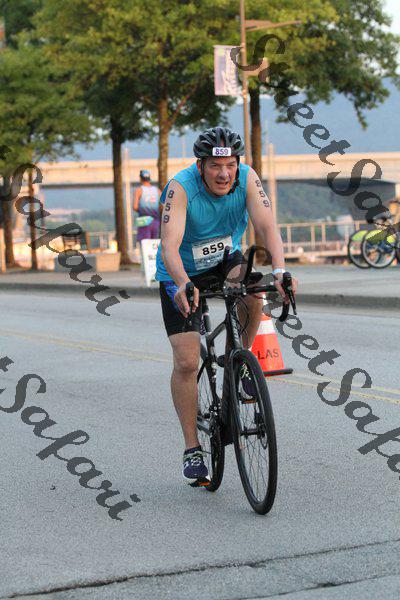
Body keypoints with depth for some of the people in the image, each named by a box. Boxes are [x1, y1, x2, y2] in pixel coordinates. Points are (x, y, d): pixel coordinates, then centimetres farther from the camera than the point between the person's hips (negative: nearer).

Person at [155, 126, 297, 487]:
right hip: (183, 275, -2)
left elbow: (266, 225, -31)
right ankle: (192, 449, 2)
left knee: (252, 286, -33)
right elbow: (169, 245, -39)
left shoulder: (247, 178, -20)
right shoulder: (181, 188, -28)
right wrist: (183, 285, -58)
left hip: (225, 262, 2)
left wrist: (280, 271, -48)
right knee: (186, 362, -11)